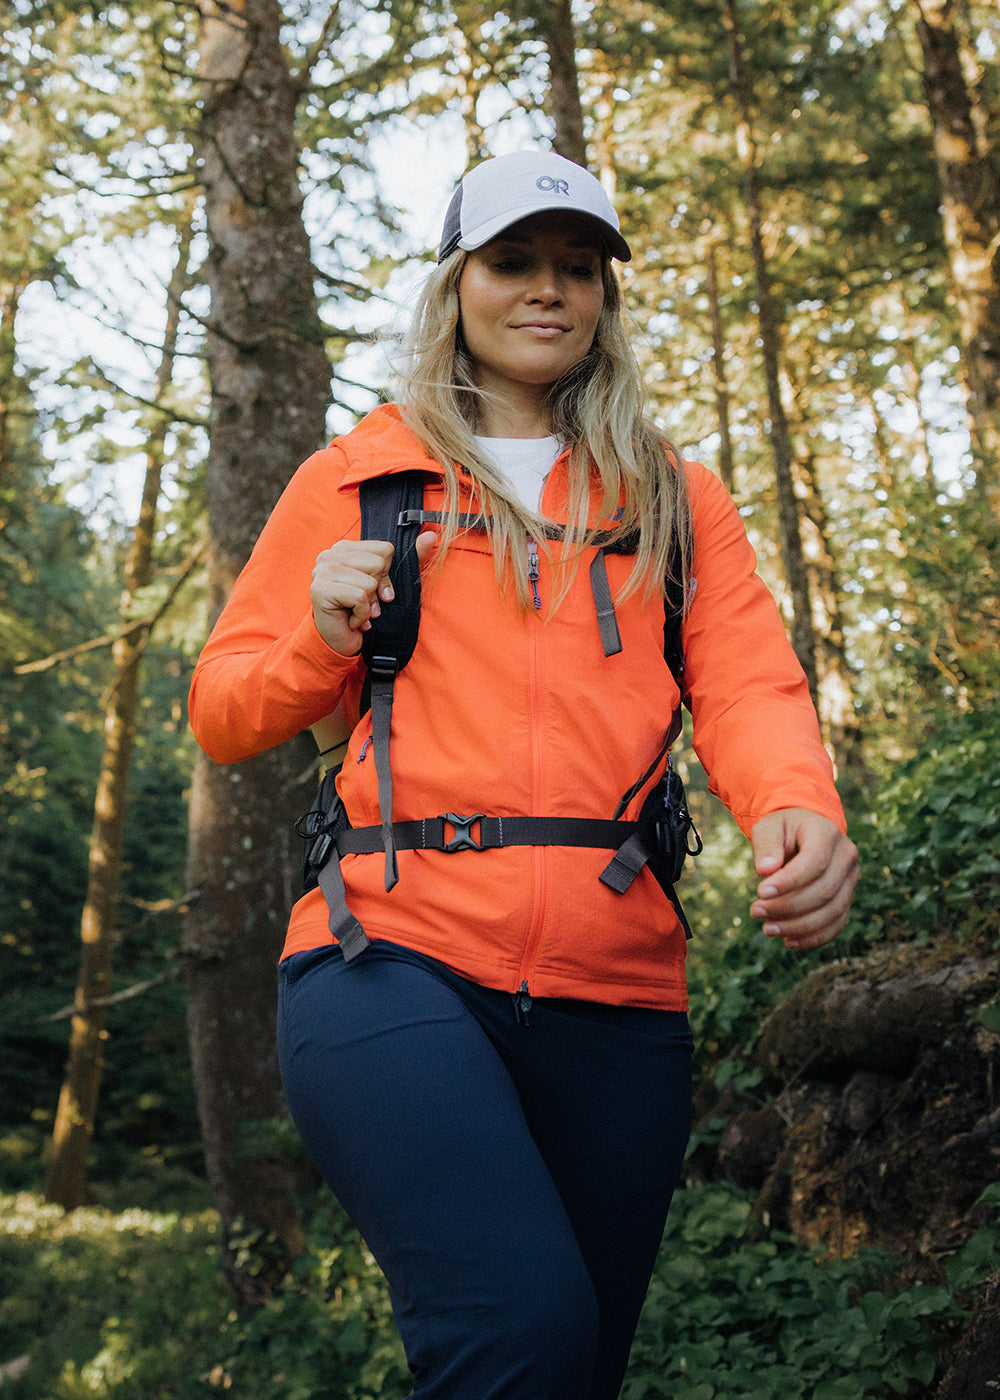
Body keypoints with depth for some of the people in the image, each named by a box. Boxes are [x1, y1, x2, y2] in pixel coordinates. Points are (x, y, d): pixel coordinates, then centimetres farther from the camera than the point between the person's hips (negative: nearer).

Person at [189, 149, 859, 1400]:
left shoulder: (674, 500, 18)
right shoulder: (353, 479, 13)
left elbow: (746, 685, 3)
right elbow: (223, 713, 14)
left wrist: (796, 808, -19)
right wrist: (323, 642, -7)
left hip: (617, 993, 3)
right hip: (391, 963, -3)